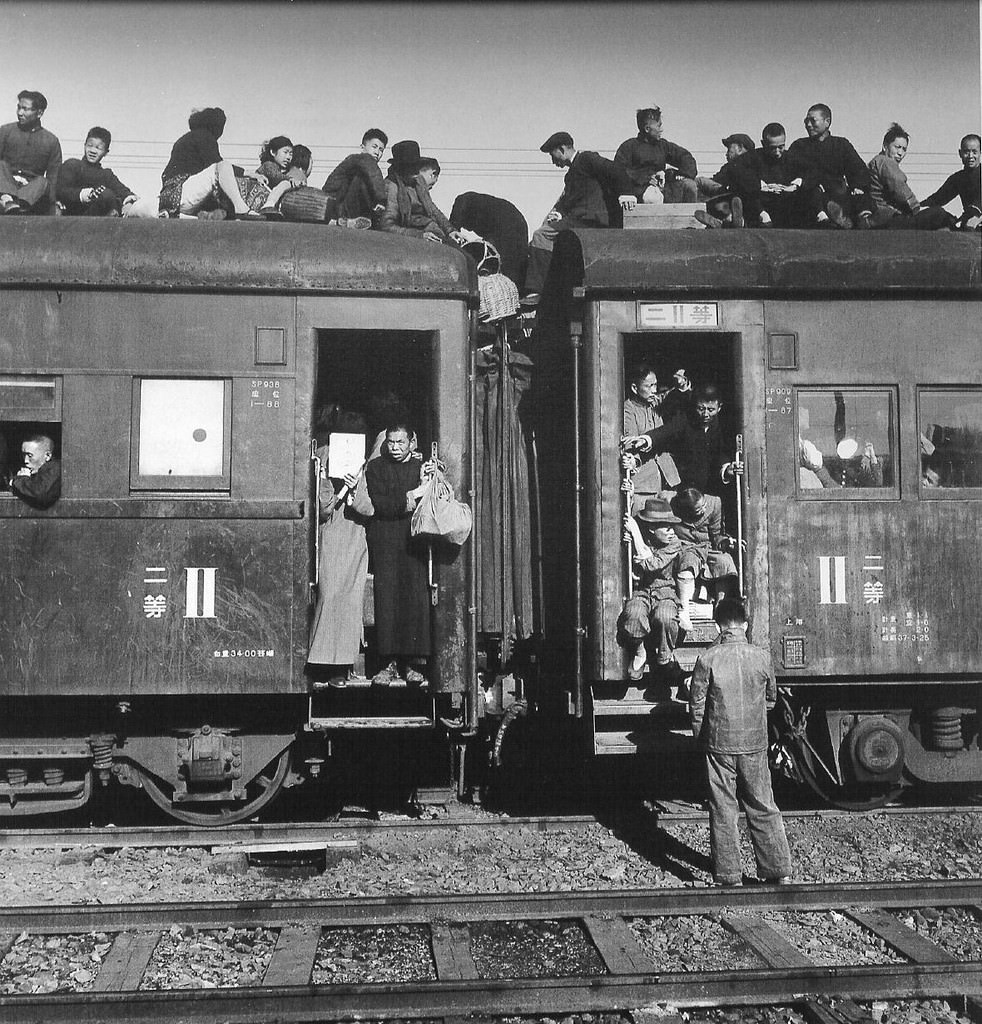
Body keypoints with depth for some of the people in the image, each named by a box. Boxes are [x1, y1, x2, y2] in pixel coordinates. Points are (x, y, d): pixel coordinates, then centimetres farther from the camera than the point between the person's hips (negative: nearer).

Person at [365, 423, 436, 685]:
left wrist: (424, 485, -10)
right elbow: (380, 505, -3)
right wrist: (412, 496, -7)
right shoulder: (375, 467, 10)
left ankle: (413, 663, -2)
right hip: (384, 541, -1)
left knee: (416, 598, -7)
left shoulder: (421, 466, 13)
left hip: (414, 542, 1)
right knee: (386, 598, -7)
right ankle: (389, 663, -5)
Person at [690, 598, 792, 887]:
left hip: (719, 744, -2)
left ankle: (730, 877, 12)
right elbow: (771, 698, 11)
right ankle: (780, 871, 19)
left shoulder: (708, 658, -12)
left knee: (723, 811, 7)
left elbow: (697, 703, -5)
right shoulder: (761, 657, -4)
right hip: (755, 743, 2)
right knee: (763, 808, 13)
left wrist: (701, 736, 11)